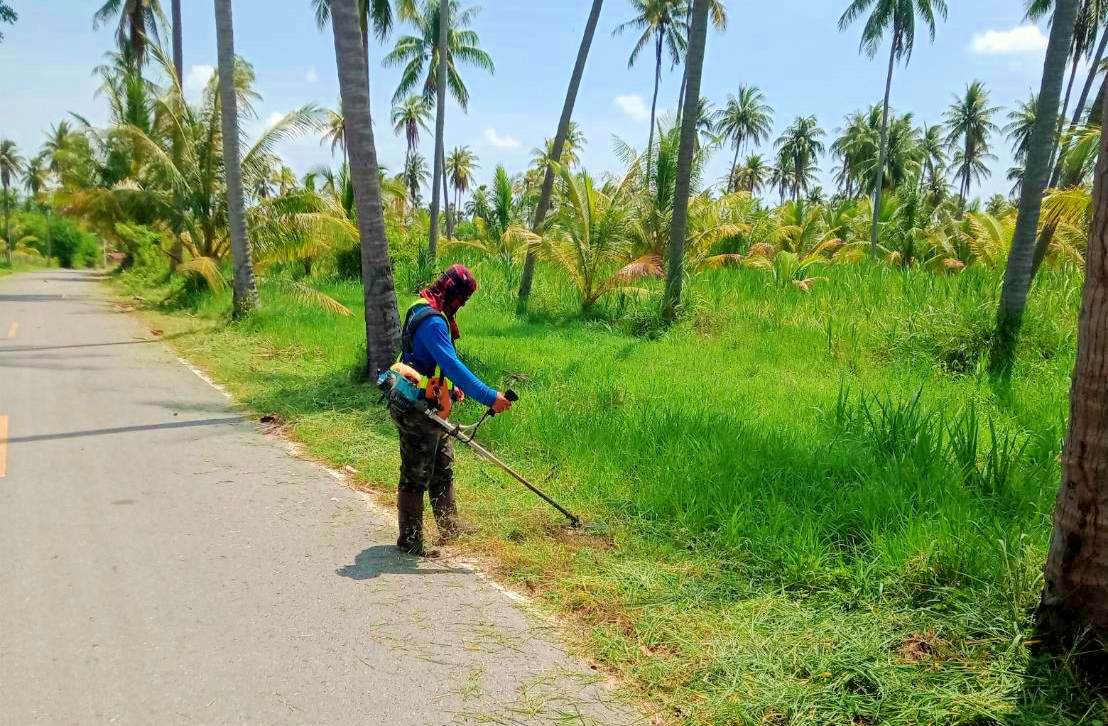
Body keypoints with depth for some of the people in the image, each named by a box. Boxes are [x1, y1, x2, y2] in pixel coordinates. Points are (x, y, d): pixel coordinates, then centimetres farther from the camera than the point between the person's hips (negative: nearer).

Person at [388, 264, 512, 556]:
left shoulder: (427, 311, 9)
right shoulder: (433, 321, -24)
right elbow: (454, 366, -32)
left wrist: (452, 388, 12)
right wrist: (490, 397, -32)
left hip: (429, 409, 11)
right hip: (417, 411, -11)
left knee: (443, 470, 21)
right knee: (416, 477, 2)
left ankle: (450, 526, 35)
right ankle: (409, 540, 14)